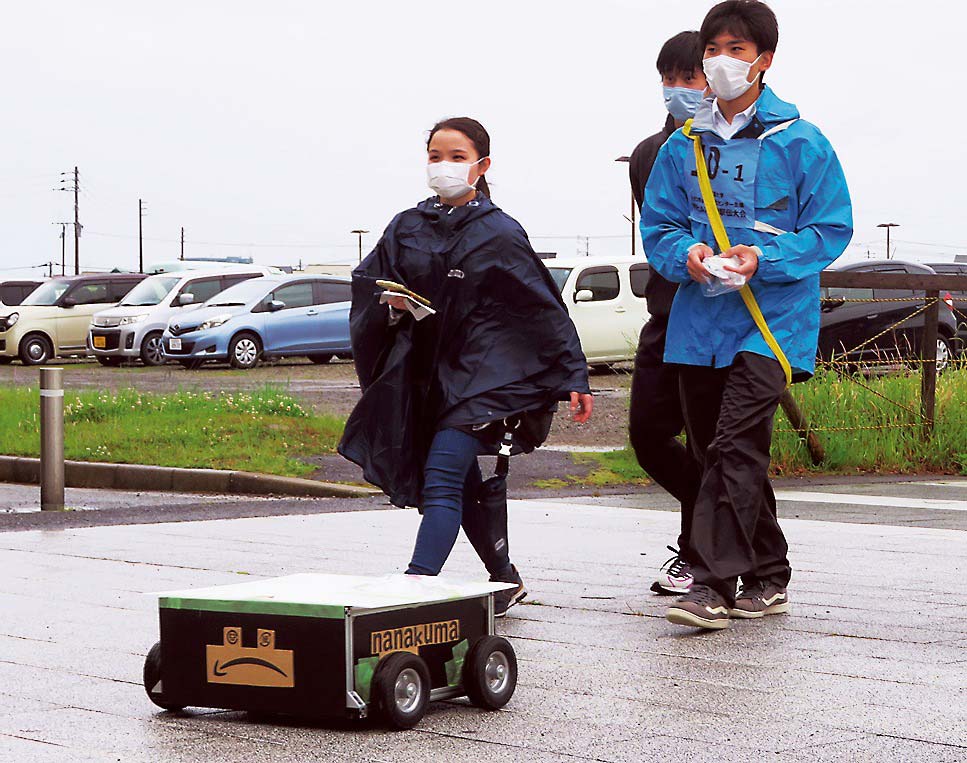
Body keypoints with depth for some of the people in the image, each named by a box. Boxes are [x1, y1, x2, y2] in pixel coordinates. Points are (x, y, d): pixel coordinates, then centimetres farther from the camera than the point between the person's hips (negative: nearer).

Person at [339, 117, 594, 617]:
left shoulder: (500, 233, -4)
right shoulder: (407, 229, 8)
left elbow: (546, 309, -2)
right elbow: (365, 282, 18)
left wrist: (574, 378, -4)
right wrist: (391, 306, -5)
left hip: (480, 374, -6)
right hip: (423, 375, 6)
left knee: (442, 481, -18)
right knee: (464, 487, 13)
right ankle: (505, 581, 27)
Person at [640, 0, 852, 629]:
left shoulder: (801, 144, -2)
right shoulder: (684, 147, 10)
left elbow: (831, 230, -2)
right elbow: (658, 224, 12)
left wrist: (765, 258, -17)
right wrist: (686, 254, -10)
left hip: (771, 322, -5)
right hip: (699, 321, 6)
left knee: (735, 449, -18)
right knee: (714, 453, 10)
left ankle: (714, 585, -20)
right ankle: (769, 577, 24)